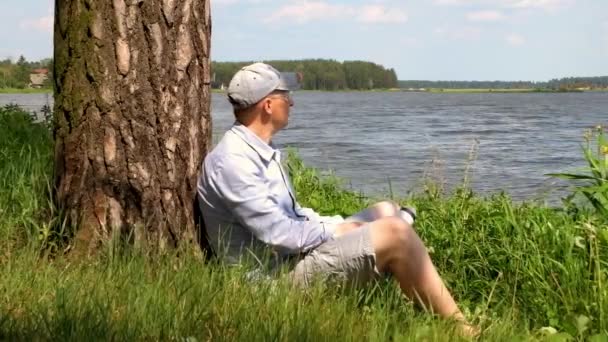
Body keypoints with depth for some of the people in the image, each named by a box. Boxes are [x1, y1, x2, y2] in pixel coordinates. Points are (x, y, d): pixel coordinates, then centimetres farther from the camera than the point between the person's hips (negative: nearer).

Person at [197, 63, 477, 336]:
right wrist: (340, 230, -10)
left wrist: (342, 226, 3)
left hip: (294, 256, 11)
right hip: (281, 273, -11)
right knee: (395, 232, -17)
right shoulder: (233, 161, -21)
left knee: (387, 212, 11)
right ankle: (459, 328, -7)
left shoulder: (259, 151, 12)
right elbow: (281, 235, -25)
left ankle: (432, 315, 4)